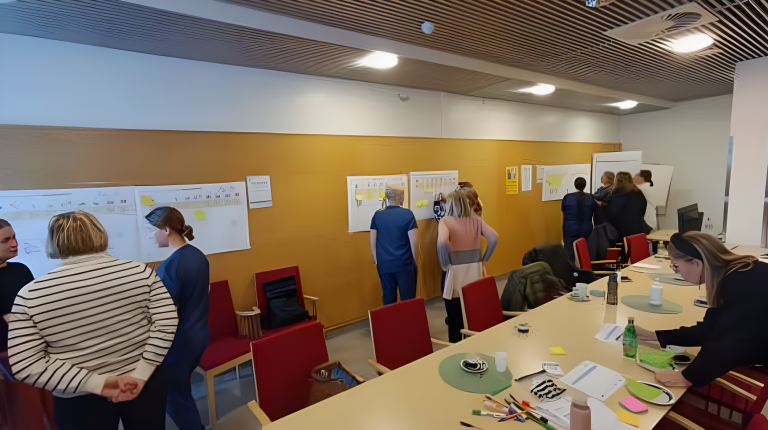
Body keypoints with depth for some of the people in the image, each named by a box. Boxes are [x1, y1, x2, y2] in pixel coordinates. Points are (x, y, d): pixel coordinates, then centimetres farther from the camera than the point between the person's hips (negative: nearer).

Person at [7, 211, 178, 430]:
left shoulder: (30, 295, -10)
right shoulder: (140, 271, -12)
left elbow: (25, 365, -14)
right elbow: (166, 322, -17)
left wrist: (99, 383, -14)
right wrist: (141, 374, -11)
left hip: (81, 400, 0)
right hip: (144, 384, 1)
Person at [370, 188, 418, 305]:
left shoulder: (377, 215, 0)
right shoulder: (407, 213, -6)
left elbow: (372, 242, 2)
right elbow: (413, 241, -8)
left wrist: (376, 260, 13)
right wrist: (415, 260, 5)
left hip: (384, 264, 2)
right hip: (404, 264, -2)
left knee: (389, 299, 12)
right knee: (408, 298, 7)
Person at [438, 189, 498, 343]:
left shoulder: (445, 221, -10)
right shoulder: (476, 219, 1)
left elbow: (442, 242, -28)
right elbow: (494, 238, -9)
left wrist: (445, 265, -14)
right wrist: (483, 259, 2)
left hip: (455, 276, -4)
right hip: (474, 275, 4)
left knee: (455, 322, 9)